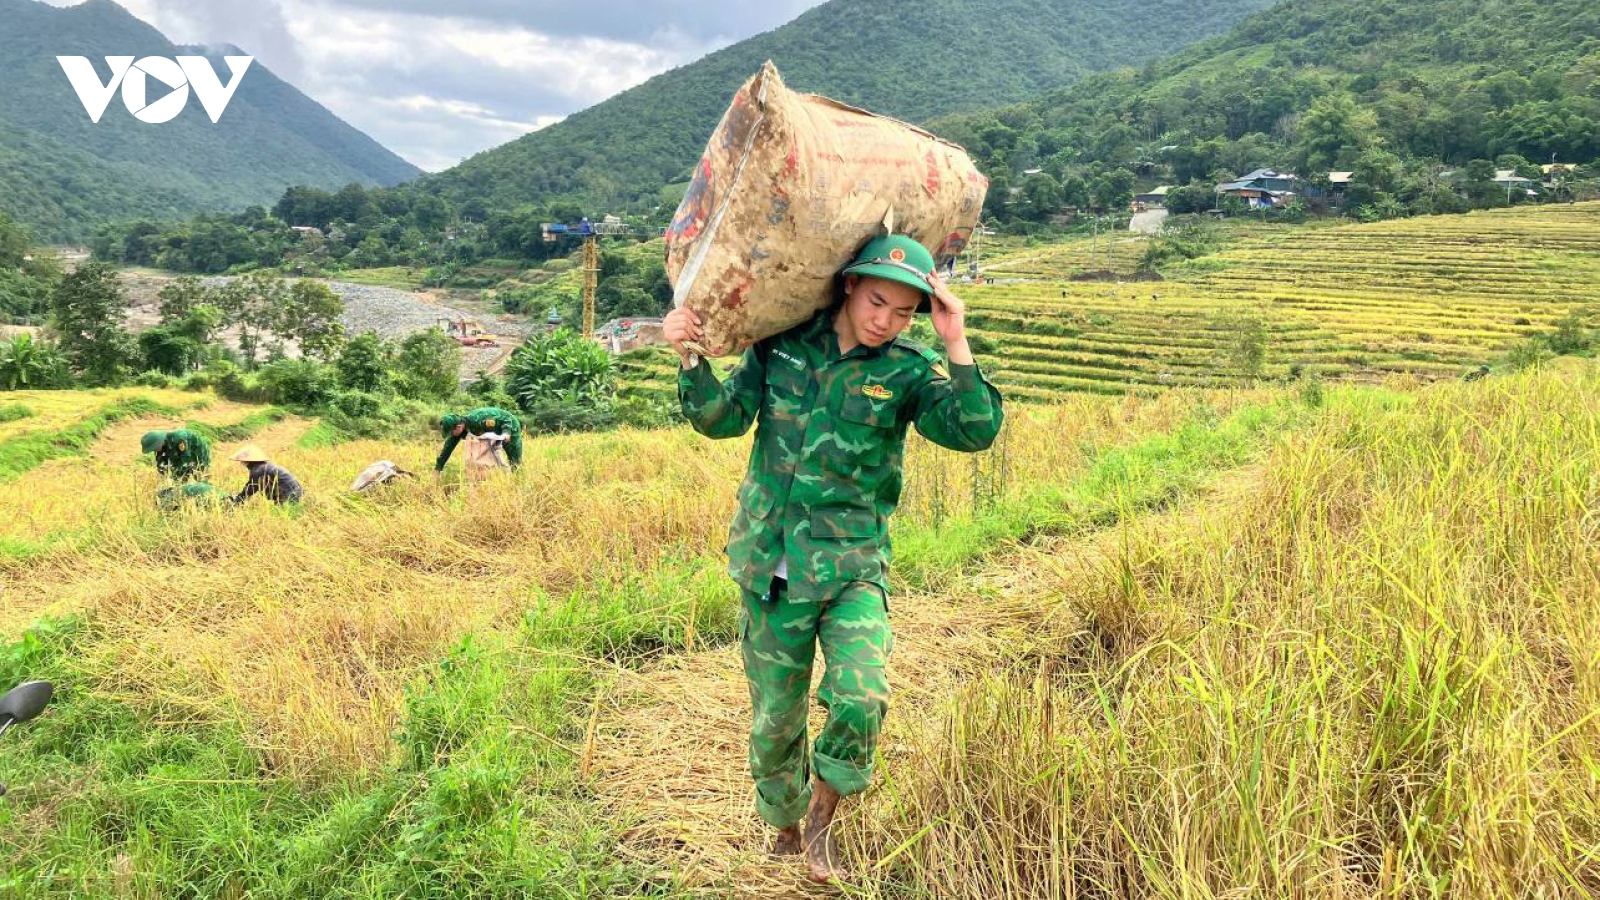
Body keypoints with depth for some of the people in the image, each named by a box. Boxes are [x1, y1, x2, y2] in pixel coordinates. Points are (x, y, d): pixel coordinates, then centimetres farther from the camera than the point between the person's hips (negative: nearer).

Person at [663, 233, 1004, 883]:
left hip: (852, 567, -1)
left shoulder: (906, 372, -4)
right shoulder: (783, 343, 1)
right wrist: (688, 355, -14)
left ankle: (823, 815, 9)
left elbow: (975, 432, -16)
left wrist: (956, 345, -24)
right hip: (770, 565, 2)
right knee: (775, 718, 12)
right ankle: (786, 827, 39)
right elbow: (721, 418, 1)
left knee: (860, 699, -21)